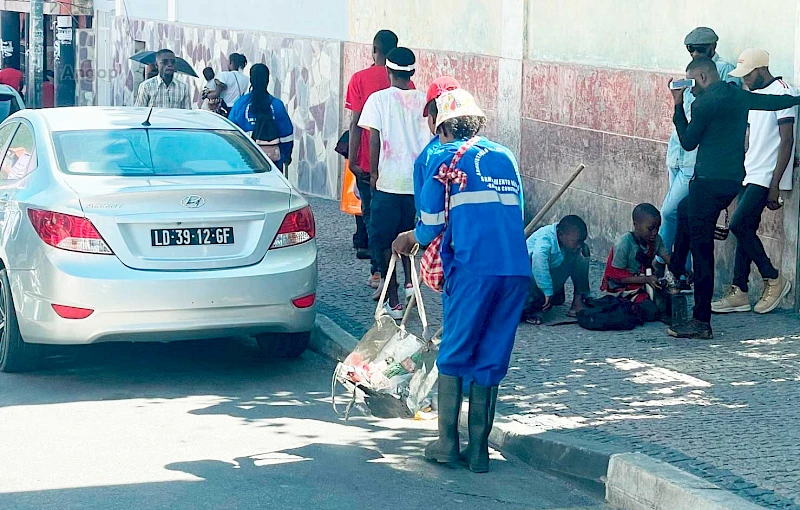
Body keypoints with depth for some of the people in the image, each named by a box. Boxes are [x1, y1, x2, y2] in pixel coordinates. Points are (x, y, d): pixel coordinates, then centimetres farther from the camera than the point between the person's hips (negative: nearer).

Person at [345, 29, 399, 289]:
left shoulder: (360, 79, -6)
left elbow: (355, 123, -9)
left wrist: (352, 159, -4)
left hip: (368, 161, -2)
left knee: (372, 215, 5)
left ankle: (378, 272, 1)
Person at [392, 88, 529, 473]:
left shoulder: (445, 157, 5)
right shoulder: (504, 156, 20)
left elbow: (431, 225, 4)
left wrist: (412, 237, 28)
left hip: (473, 268, -4)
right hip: (517, 268, 4)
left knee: (454, 354, 9)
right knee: (491, 359, 10)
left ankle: (447, 443, 10)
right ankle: (479, 450, 11)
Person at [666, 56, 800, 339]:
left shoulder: (705, 103, -10)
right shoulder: (740, 96, 12)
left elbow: (688, 142, 0)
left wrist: (678, 105, 6)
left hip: (709, 181, -9)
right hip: (733, 180, 9)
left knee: (702, 249, -7)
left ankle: (701, 322, -8)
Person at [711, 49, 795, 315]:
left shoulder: (782, 93, -12)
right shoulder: (753, 95, 16)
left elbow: (786, 142, -16)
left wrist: (775, 185, -19)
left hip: (766, 177, -9)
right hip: (748, 174, 9)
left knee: (739, 225, -14)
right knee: (745, 230, 6)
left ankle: (773, 279, 0)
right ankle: (739, 293, 9)